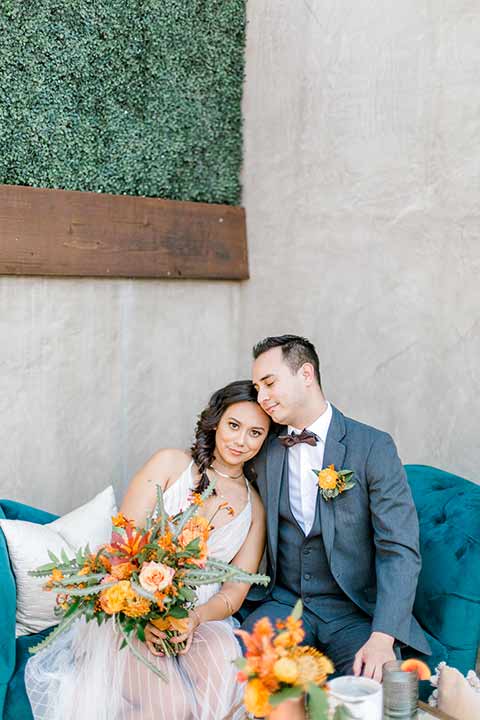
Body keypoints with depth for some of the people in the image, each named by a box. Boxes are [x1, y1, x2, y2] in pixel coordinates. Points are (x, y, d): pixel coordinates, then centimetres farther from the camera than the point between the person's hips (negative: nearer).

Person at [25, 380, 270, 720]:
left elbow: (235, 590, 4)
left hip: (202, 618, 3)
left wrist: (196, 617, -18)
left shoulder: (254, 507, 10)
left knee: (230, 687, -29)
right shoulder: (171, 464, -1)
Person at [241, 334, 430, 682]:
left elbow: (400, 549, -11)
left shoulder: (373, 447, -7)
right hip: (283, 603, 3)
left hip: (357, 612, -3)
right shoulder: (264, 449, 5)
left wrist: (382, 638, -23)